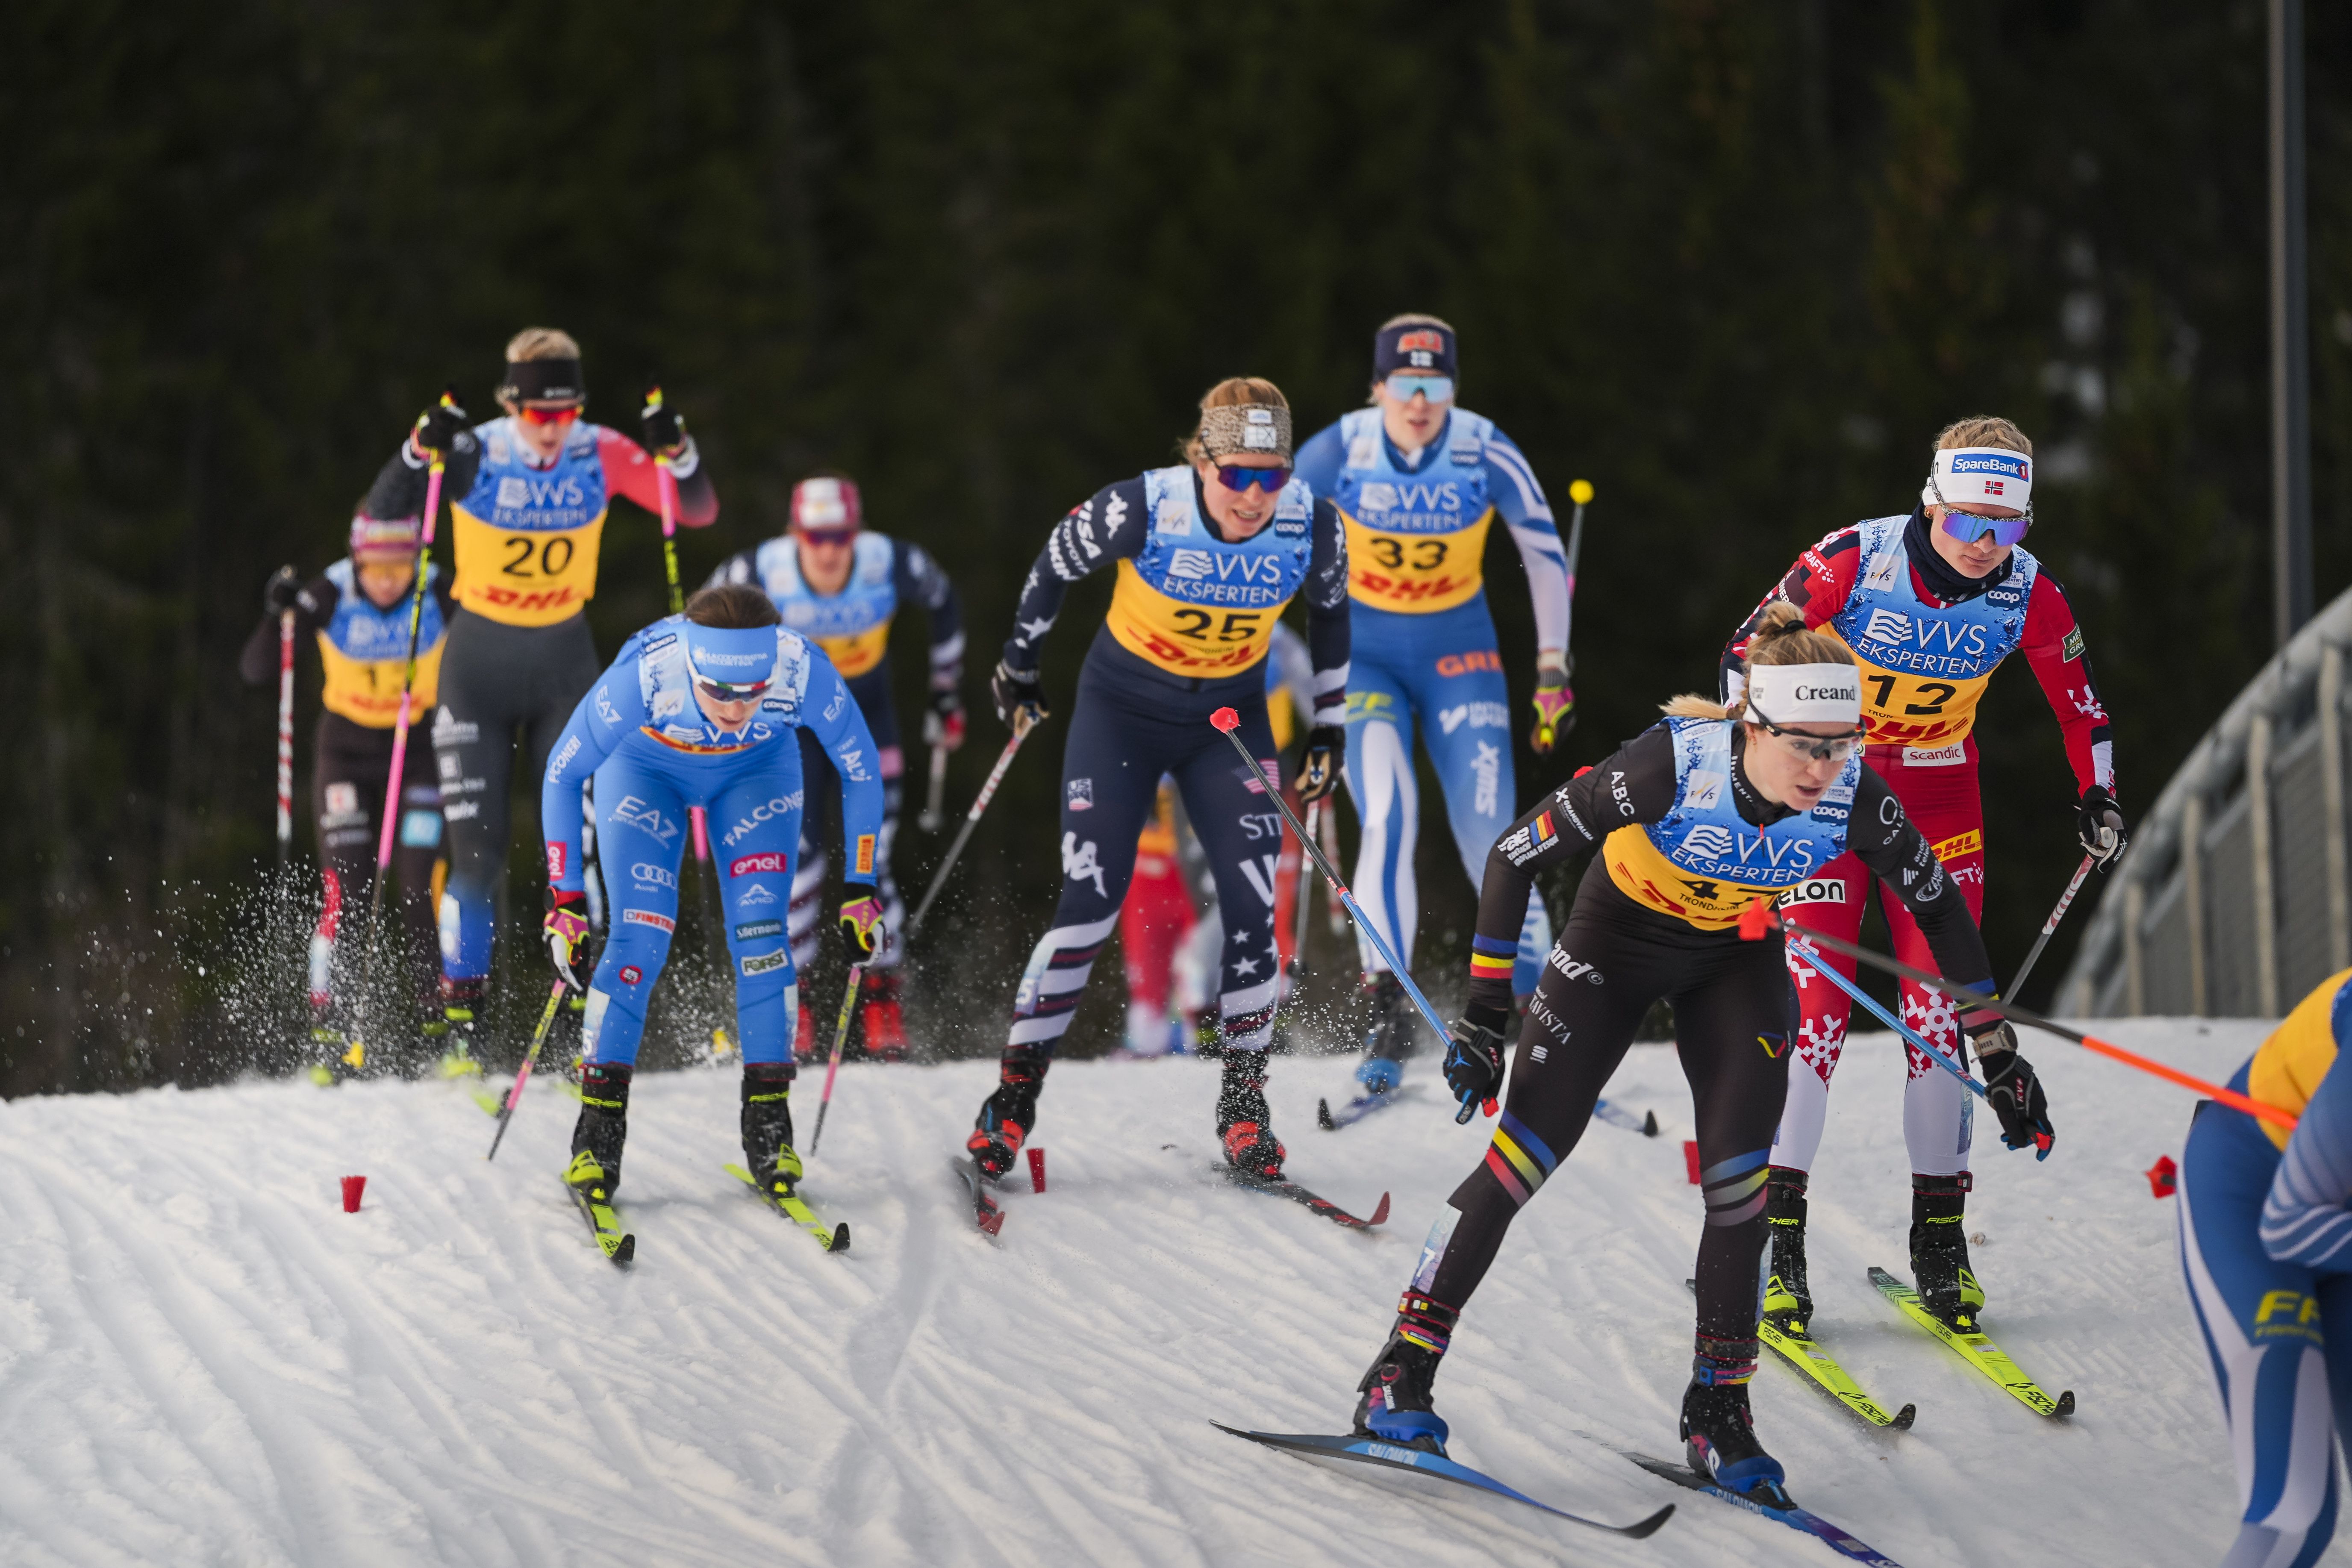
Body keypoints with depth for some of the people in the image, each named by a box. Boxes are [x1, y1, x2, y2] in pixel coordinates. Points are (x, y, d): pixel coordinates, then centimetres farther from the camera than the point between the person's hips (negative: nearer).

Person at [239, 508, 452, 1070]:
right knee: (348, 895, -9)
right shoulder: (331, 596, -16)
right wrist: (276, 617, -32)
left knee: (425, 893, -12)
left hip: (419, 750, 0)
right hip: (346, 754, 0)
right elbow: (255, 671, -15)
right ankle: (332, 1032, -2)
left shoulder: (440, 596, -17)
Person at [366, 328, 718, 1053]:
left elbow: (698, 511, -5)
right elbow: (381, 513, -21)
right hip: (479, 662, -1)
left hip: (565, 663, 2)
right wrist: (420, 451, -36)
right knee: (476, 850, -5)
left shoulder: (602, 456, -9)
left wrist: (678, 453, -24)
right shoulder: (473, 456, -15)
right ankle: (460, 1022, 3)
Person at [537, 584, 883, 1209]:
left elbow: (860, 770, -16)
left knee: (760, 933, -14)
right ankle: (598, 1129, -5)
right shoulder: (643, 674, -41)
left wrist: (860, 888, -12)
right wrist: (565, 898, -24)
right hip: (645, 766, -1)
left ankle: (769, 1127, -2)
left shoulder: (805, 672, -37)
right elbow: (563, 776, -24)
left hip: (757, 771, 1)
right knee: (640, 939, -15)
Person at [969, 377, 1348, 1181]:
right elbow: (1057, 562, -6)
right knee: (1089, 905, -10)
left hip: (1230, 719, 2)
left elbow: (1330, 612, 4)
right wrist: (1018, 664, 6)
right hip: (1122, 712, -2)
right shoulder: (1145, 508, -26)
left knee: (1254, 907, -10)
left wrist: (1329, 727, 8)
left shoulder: (1312, 525, -18)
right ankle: (1013, 1099, 3)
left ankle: (1243, 1103, 5)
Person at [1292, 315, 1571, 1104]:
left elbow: (1546, 555, 0)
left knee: (1492, 837, -9)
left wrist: (1552, 664, -2)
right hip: (1365, 649, 0)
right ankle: (1390, 1010, -20)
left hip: (1460, 651, 1)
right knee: (1387, 820, -22)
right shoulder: (1337, 453, -15)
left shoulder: (1487, 453, -14)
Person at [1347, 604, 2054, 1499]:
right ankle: (1401, 1375, 2)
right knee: (1524, 1156, -8)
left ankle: (1718, 1412, 3)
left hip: (1738, 959, 3)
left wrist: (1998, 1056, -3)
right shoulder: (1672, 765, -37)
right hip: (1620, 937, -2)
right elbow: (1514, 858, -26)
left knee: (1739, 1181, -10)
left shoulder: (1854, 799, -27)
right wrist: (1484, 1015, -24)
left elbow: (1940, 910, -8)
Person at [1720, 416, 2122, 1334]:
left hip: (1939, 802, 3)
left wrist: (2097, 796, 7)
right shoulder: (1853, 561, -22)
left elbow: (2078, 700, 6)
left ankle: (1940, 1235, 8)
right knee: (1814, 1004, -11)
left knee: (1939, 1014, -3)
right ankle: (1778, 1232, -6)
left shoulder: (2028, 595, -12)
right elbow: (1750, 648, -10)